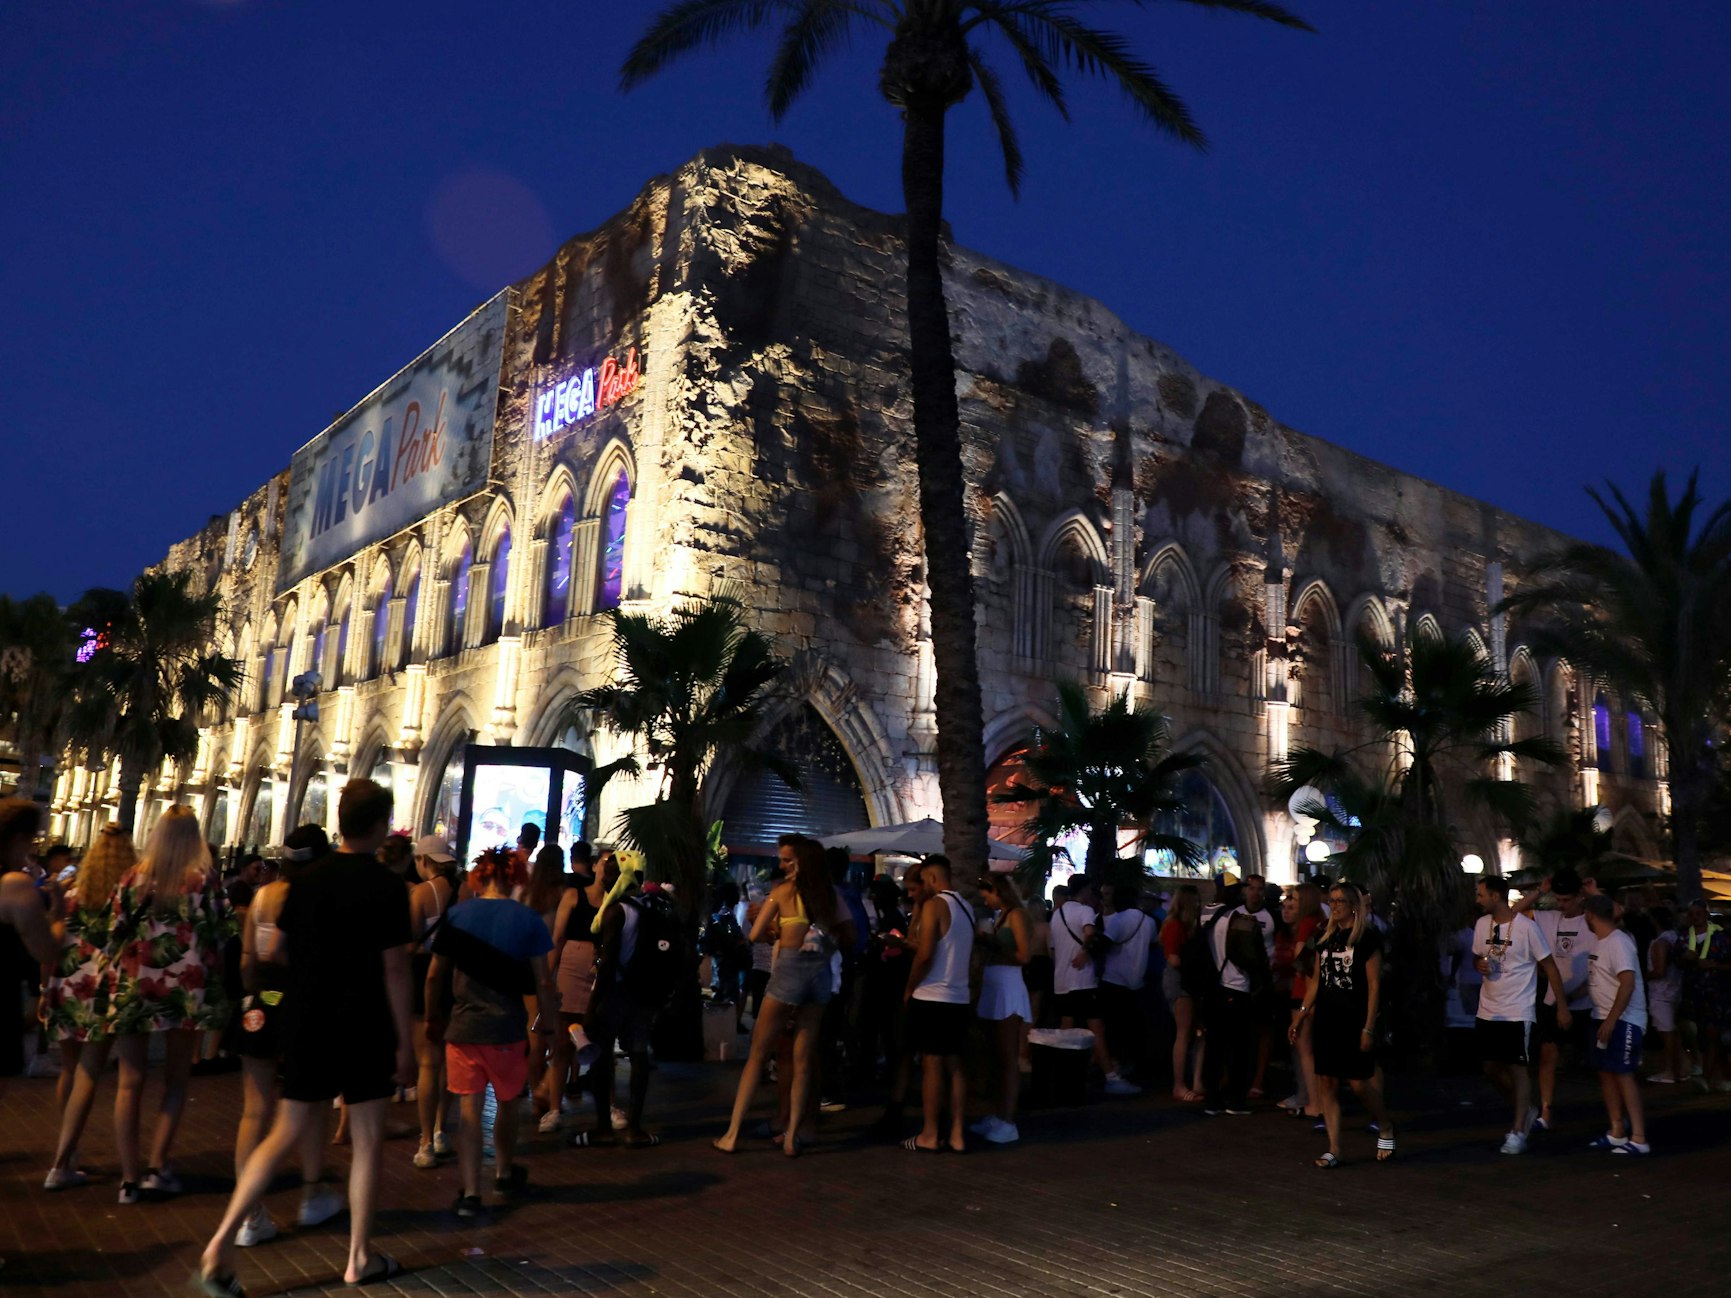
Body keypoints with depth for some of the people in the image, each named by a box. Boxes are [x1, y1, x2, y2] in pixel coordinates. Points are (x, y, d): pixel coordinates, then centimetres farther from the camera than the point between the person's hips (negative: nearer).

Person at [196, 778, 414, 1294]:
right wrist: (405, 1042, -7)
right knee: (367, 1141, 9)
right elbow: (394, 968, -13)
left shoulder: (306, 878, 2)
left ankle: (222, 1239, 4)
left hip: (306, 1021, 4)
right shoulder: (388, 886, -13)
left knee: (285, 1134, 15)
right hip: (364, 1027, -4)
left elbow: (278, 950, 8)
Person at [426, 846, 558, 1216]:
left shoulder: (457, 914, -2)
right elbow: (542, 981, -6)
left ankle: (470, 1193, 6)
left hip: (462, 1025, 1)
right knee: (507, 1103, 20)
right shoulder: (528, 918, -7)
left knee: (470, 1109, 7)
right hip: (508, 1028, -1)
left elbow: (434, 975, 3)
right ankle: (504, 1175, 37)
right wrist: (551, 1021, 5)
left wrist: (433, 1017, 16)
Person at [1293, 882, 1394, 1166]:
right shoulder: (1325, 939, 11)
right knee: (1326, 1083, 3)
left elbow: (1374, 985, -8)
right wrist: (1300, 1018, 12)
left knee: (1359, 1083, -4)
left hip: (1354, 1022, -6)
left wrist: (1368, 1028, -13)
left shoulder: (1367, 938, -6)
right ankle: (1334, 1150, 8)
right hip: (1326, 1020, 6)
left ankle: (1386, 1130, 24)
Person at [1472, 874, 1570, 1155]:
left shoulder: (1526, 927, -14)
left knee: (1517, 1068, -3)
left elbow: (1549, 966, -9)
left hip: (1517, 1012, -6)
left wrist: (1562, 1007, -9)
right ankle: (1526, 1110, 32)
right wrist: (1481, 966, -6)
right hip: (1488, 1011, 6)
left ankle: (1518, 1131, 6)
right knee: (1491, 1068, 11)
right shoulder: (1482, 924, 3)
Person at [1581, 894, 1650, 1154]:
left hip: (1623, 1019, -9)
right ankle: (1617, 1132, 18)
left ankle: (1638, 1139, -4)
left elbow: (1628, 984, -25)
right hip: (1602, 1016, 9)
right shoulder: (1598, 941, 9)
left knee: (1623, 1074, -8)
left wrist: (1610, 1021, -24)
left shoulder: (1619, 943, -19)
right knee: (1605, 1072, 11)